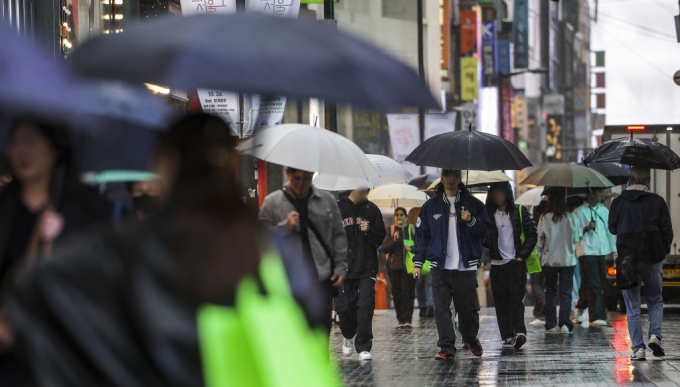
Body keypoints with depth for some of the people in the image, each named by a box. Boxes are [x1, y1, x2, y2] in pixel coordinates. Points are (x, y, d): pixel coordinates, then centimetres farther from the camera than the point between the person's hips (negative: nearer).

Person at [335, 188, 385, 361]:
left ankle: (363, 348, -5)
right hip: (343, 268, 0)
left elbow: (380, 238, 9)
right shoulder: (337, 208, 4)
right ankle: (348, 337, 31)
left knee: (365, 306, -10)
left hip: (367, 269, 0)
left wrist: (369, 231, -12)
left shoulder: (372, 209, 7)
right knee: (344, 307, 2)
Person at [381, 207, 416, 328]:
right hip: (394, 266, 1)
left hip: (408, 266, -1)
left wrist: (411, 248, -14)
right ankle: (401, 320, 5)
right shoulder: (390, 230, 9)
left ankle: (407, 320, -10)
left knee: (408, 293, -9)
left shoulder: (412, 230, 8)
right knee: (397, 294, 0)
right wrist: (394, 240, -15)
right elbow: (384, 248, 1)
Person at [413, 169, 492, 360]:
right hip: (440, 267, 1)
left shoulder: (473, 204, 7)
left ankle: (471, 340, 27)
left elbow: (486, 231, 6)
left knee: (468, 308, 3)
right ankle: (447, 347, -5)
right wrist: (418, 262, 5)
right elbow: (422, 235, 11)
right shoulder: (431, 206, 10)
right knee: (441, 308, -7)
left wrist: (471, 221, -13)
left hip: (466, 265, -1)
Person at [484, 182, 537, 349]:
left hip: (516, 263, -3)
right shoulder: (489, 214, 10)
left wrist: (522, 256, -5)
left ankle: (519, 331, -22)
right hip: (497, 265, 3)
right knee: (501, 301, -1)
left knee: (516, 298, -13)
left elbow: (532, 235, 2)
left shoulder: (520, 212, 4)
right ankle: (507, 336, 0)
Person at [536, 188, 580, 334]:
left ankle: (551, 324, 10)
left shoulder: (545, 218, -8)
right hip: (568, 260, 0)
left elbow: (540, 240, -3)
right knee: (566, 293, 4)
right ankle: (564, 323, -8)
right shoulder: (571, 217, -7)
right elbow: (575, 239, 4)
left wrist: (538, 256, 11)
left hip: (549, 260, 0)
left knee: (550, 292, 11)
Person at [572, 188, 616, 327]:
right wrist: (587, 228, -21)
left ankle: (579, 308, 25)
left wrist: (614, 250, 15)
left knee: (601, 284, 7)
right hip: (587, 252, -6)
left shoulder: (604, 210, 15)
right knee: (594, 285, -9)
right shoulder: (580, 211, -2)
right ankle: (596, 317, -5)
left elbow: (609, 231, 19)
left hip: (602, 252, 6)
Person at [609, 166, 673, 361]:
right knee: (655, 300, 16)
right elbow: (667, 230, -1)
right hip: (652, 257, 0)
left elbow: (612, 228, 11)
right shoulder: (657, 201, -3)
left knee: (632, 306, 5)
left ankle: (638, 348, -1)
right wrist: (663, 250, 14)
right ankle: (654, 334, -6)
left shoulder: (618, 203, -1)